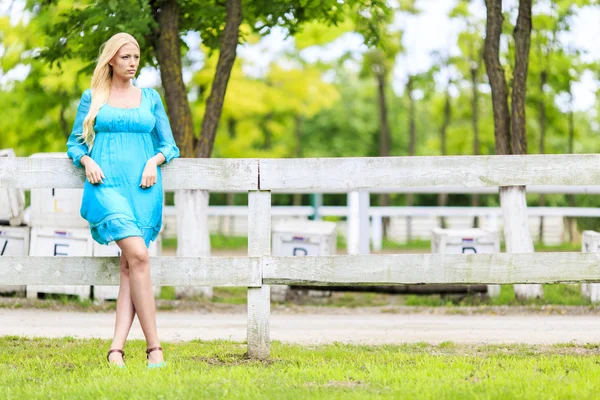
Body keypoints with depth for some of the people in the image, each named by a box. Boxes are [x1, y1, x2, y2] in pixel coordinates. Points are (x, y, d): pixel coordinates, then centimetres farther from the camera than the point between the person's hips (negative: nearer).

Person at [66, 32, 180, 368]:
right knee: (138, 256, -21)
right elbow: (75, 143, 15)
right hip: (107, 186, -3)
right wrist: (87, 161, -6)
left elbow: (170, 145, 17)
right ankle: (154, 347, -19)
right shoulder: (92, 98, 11)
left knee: (130, 266, -8)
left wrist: (155, 160, -4)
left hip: (143, 188, 3)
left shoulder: (150, 98, 15)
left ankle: (117, 348, -11)